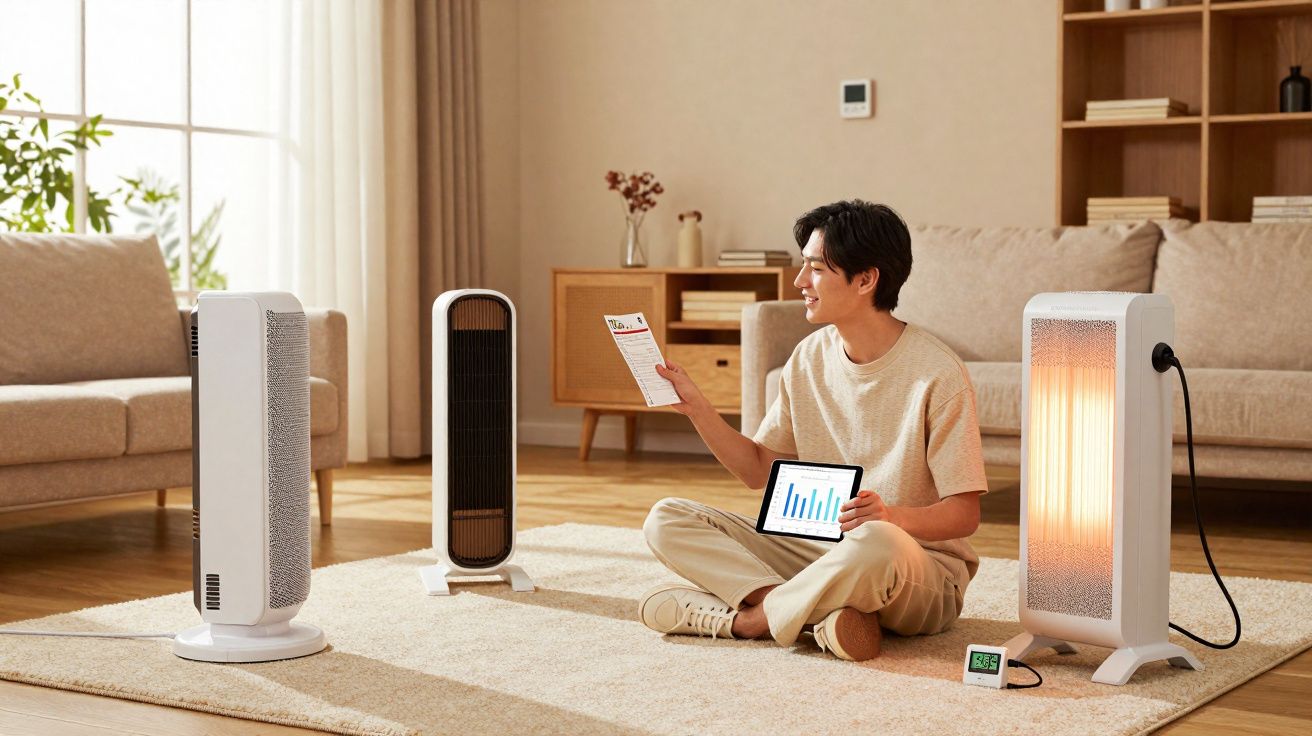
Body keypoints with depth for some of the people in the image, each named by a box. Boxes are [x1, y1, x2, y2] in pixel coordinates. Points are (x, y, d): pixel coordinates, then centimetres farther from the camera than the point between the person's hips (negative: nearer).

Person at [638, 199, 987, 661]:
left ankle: (751, 618, -17)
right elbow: (758, 471, 10)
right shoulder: (810, 358, 5)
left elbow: (964, 514, -13)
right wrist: (696, 407, -2)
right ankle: (821, 614, -23)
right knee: (667, 521, -7)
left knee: (877, 544, -43)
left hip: (924, 570, -6)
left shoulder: (937, 375, -14)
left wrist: (894, 516, -33)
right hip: (820, 550, 6)